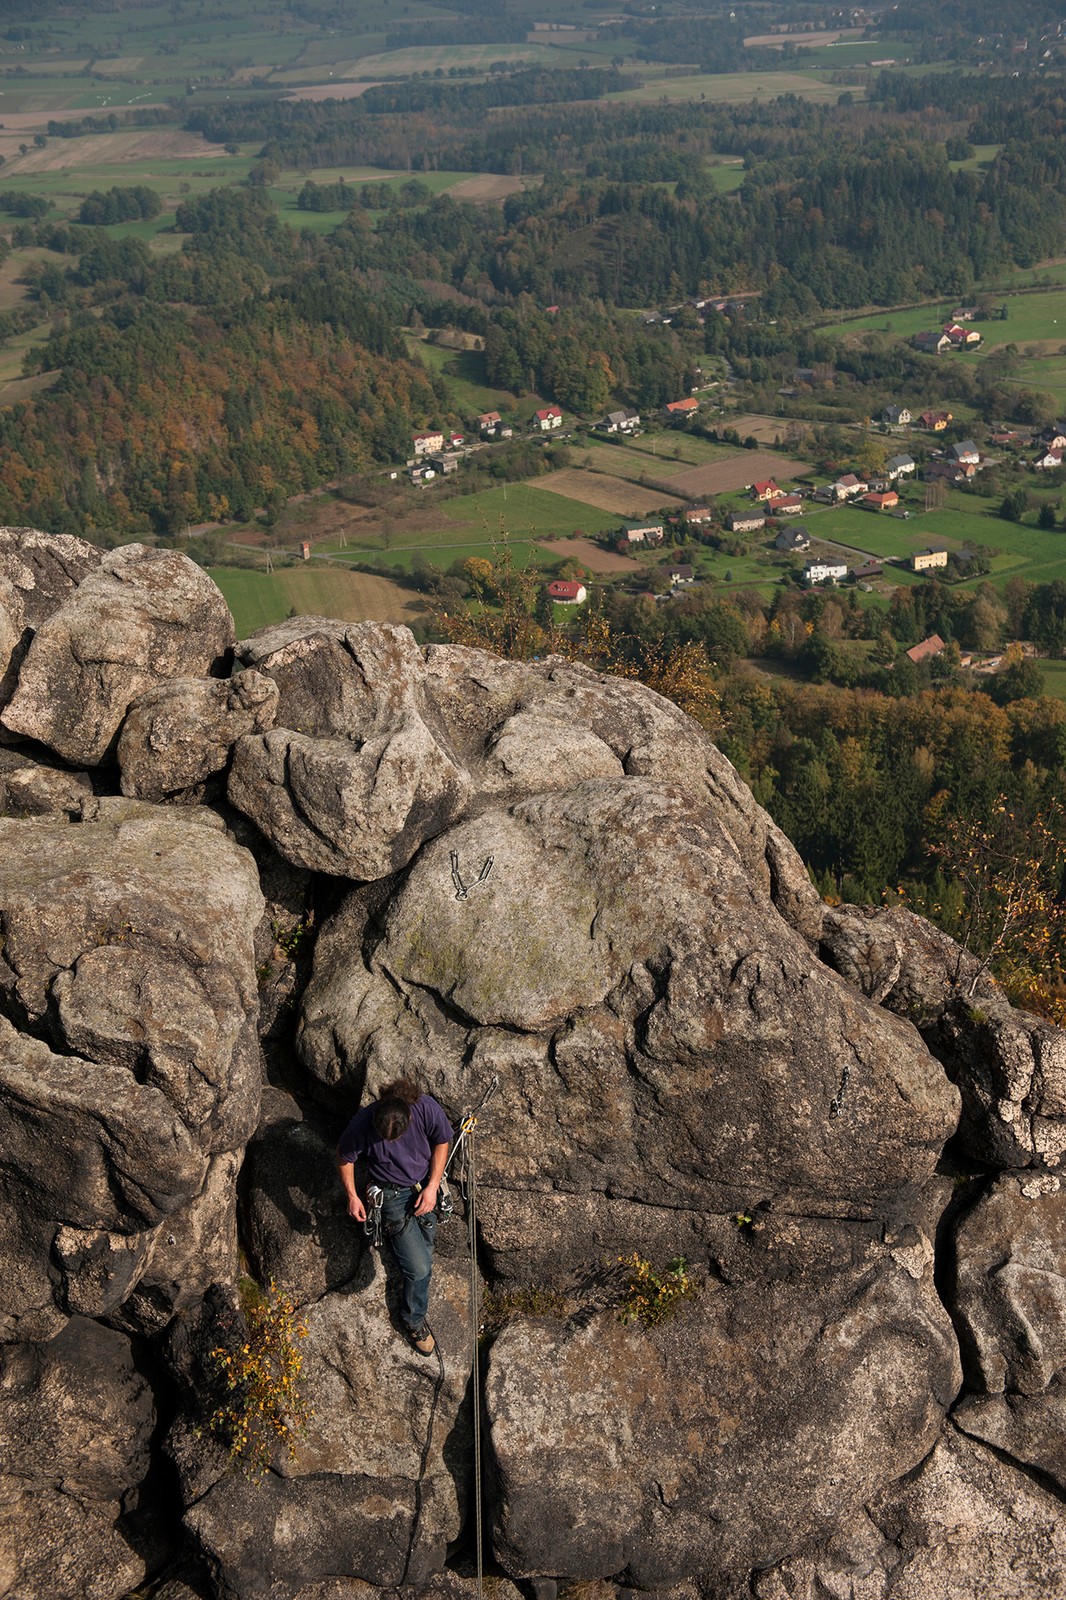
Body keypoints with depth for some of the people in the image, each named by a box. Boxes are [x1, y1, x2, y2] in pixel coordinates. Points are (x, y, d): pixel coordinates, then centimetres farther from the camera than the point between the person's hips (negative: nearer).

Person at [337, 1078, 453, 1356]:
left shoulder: (427, 1109, -27)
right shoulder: (362, 1124, -31)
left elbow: (442, 1143, -6)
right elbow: (344, 1157, -8)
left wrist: (432, 1187, -11)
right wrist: (352, 1196, -8)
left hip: (424, 1185, 3)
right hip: (393, 1195, -3)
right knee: (419, 1268, -7)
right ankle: (415, 1321, 21)